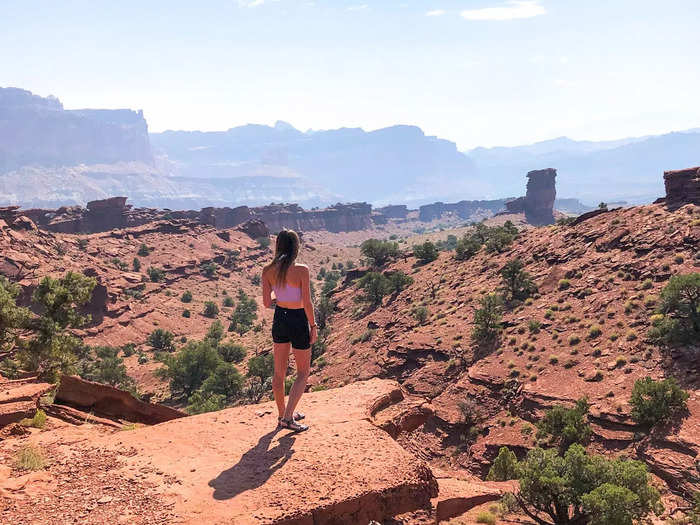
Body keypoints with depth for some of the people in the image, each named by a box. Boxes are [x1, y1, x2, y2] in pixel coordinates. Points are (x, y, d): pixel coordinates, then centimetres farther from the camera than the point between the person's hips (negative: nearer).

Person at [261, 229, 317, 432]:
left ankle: (283, 414, 29)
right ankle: (288, 417, 3)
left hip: (280, 320, 5)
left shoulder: (268, 271, -5)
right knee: (303, 373, 11)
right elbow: (307, 303, -16)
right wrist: (313, 326, -5)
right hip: (299, 321, -5)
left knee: (279, 372, 17)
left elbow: (267, 303, -2)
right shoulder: (301, 270, -18)